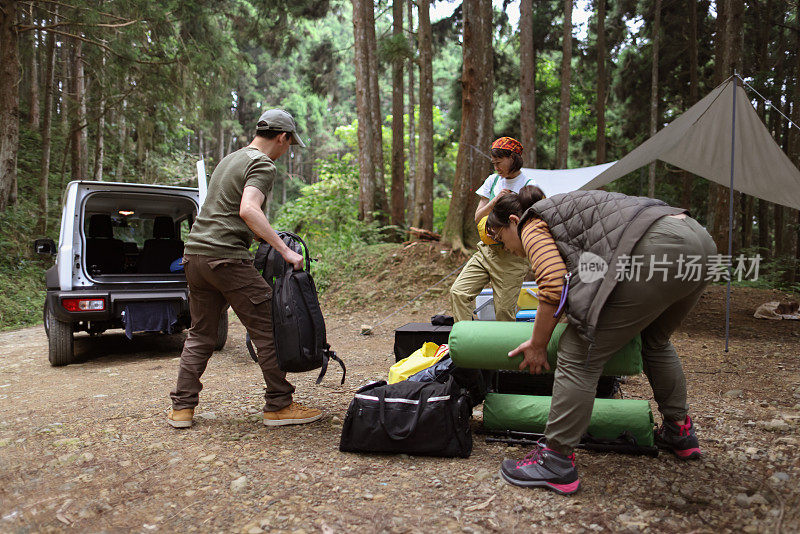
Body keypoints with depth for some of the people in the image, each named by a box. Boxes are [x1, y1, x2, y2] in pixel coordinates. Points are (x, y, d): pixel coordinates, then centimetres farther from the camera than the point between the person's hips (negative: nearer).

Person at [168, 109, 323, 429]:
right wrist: (285, 250, -24)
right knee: (267, 329, -1)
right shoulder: (263, 165, -5)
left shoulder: (229, 160, 24)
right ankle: (278, 406, 5)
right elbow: (248, 210, -22)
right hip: (226, 257, -9)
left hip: (194, 254, 9)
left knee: (200, 334, 15)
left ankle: (182, 408, 18)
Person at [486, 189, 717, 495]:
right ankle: (680, 431, 43)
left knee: (580, 355, -6)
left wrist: (537, 345, 3)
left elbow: (554, 286, -9)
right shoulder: (562, 210, 33)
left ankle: (556, 461, -1)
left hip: (657, 250, -11)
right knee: (655, 341, 33)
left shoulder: (533, 227, 6)